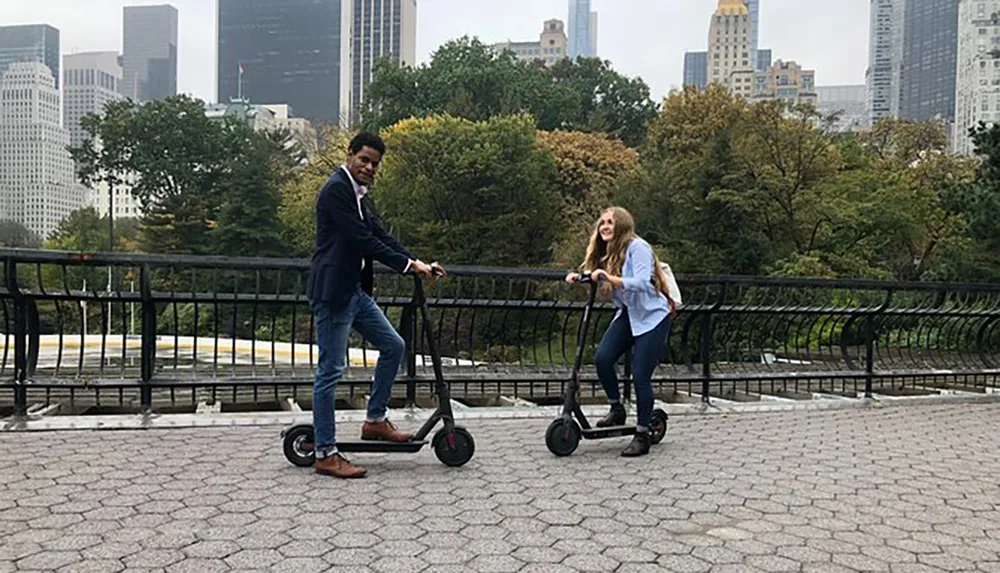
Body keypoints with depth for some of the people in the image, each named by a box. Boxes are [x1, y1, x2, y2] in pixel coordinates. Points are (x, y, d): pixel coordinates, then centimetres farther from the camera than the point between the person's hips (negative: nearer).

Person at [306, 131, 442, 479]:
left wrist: (415, 261, 3)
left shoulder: (358, 193, 16)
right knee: (330, 371, -4)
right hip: (333, 291, -10)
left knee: (394, 346, 13)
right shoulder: (337, 189, -14)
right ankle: (326, 454, 5)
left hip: (356, 290, 10)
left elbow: (378, 234, 14)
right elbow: (363, 240, -20)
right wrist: (407, 264, -18)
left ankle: (375, 420, 25)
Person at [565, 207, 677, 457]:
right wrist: (578, 277, -15)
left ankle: (642, 436, 4)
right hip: (628, 314, 7)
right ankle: (616, 410, 10)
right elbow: (596, 277, 4)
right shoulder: (608, 253, 8)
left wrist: (609, 278, -38)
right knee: (602, 358, -12)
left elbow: (642, 282, -29)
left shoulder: (638, 247, -18)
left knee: (640, 375, -10)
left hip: (652, 316, -7)